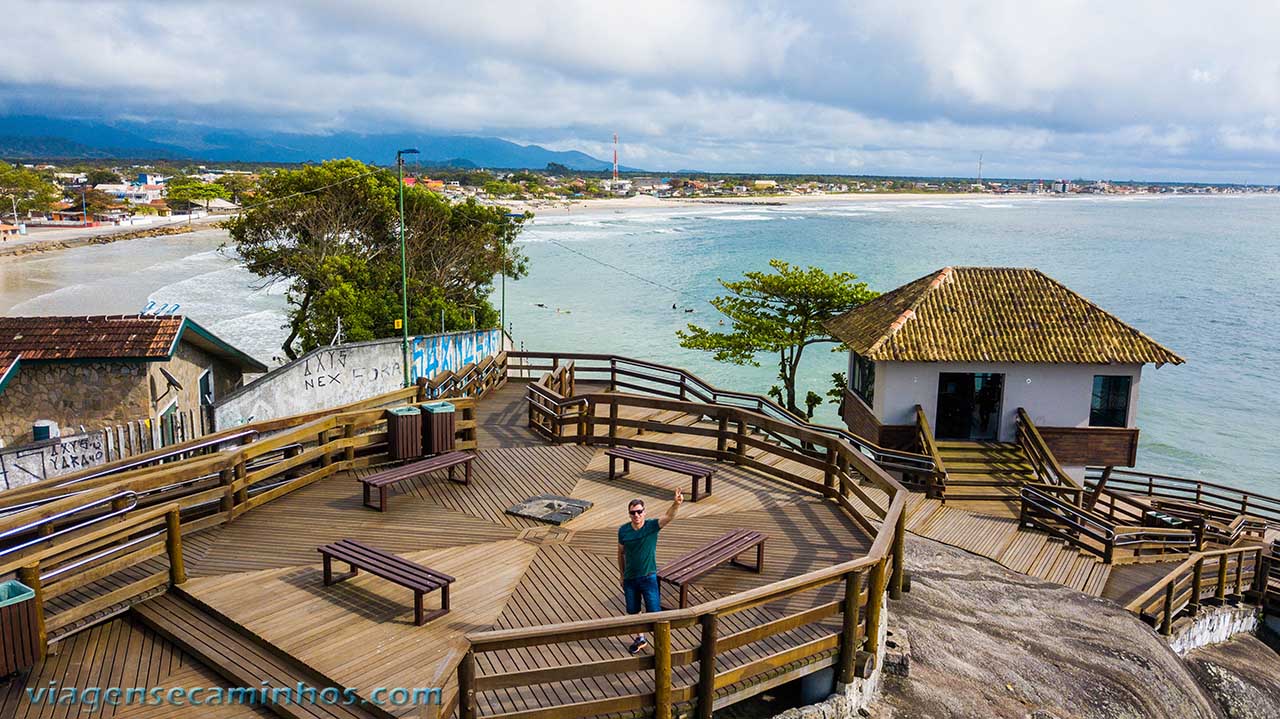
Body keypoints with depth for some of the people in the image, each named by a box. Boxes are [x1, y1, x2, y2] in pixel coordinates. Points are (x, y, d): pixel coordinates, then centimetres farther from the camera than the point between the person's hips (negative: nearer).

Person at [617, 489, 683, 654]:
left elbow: (669, 516, -33)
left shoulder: (652, 526, -14)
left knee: (654, 612, -1)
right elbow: (621, 553, 7)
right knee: (633, 611, 17)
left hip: (648, 577, -3)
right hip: (630, 578, 3)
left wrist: (677, 503, -53)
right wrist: (622, 575, 11)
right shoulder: (623, 530, -7)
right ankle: (640, 639, 39)